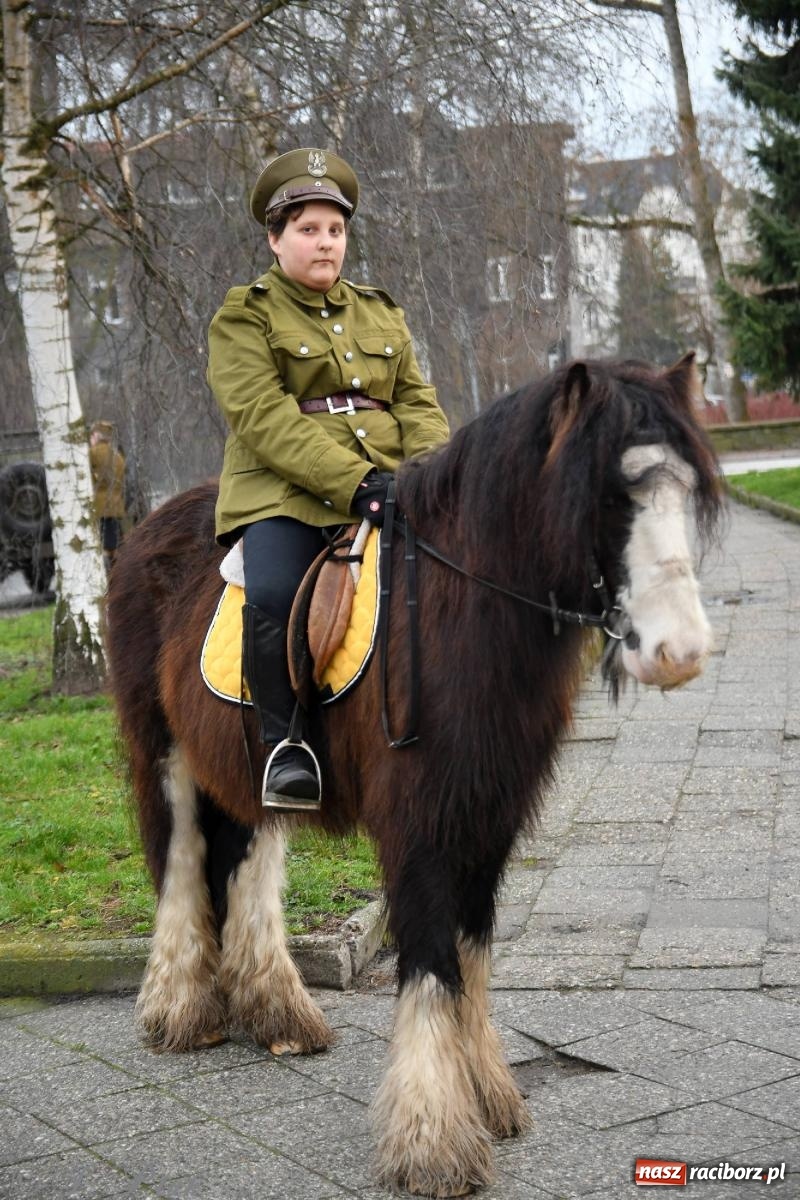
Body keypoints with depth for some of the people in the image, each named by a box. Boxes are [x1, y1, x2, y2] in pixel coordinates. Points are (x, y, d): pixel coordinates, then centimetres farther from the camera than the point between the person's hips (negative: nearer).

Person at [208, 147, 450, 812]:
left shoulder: (381, 313, 24)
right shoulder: (244, 317, 5)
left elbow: (417, 401, 16)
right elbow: (264, 419, -10)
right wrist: (354, 482, -22)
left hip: (385, 487, 5)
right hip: (282, 491, -4)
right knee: (274, 596, -32)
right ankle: (284, 745, -11)